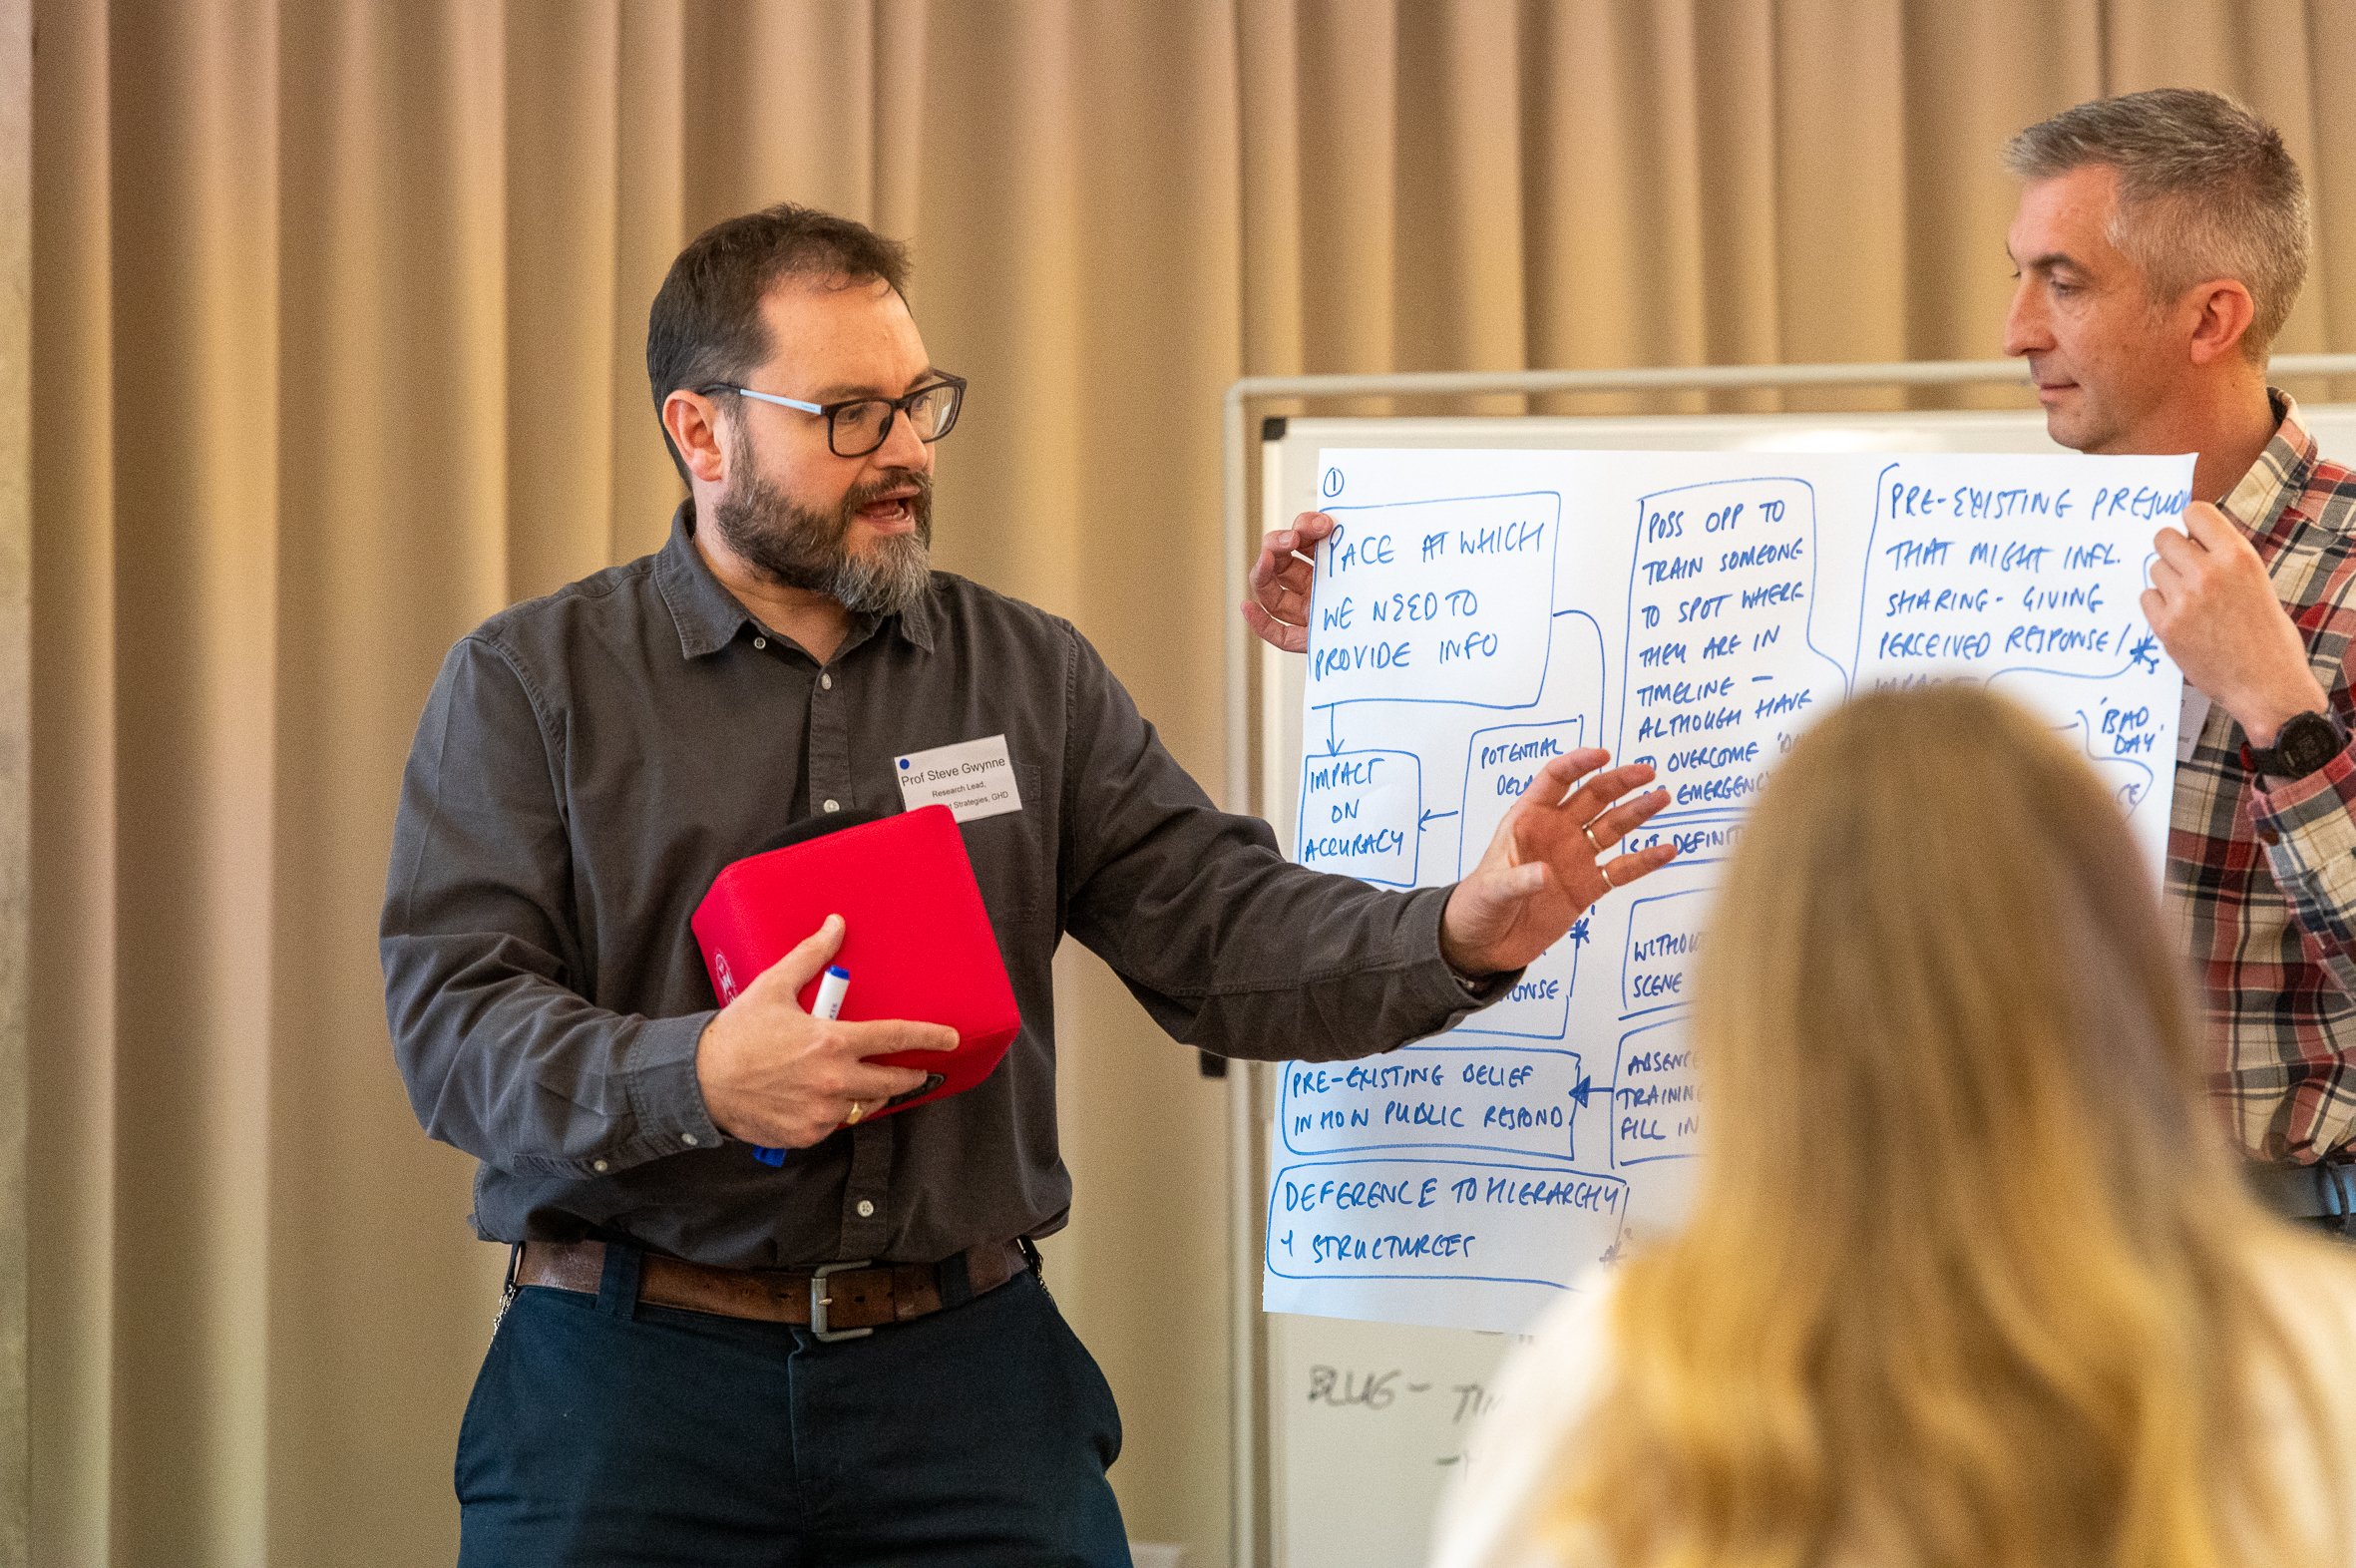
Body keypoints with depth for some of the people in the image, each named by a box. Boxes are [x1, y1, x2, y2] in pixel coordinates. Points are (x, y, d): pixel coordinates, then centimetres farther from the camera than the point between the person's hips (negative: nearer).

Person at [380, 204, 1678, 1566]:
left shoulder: (1032, 675, 12)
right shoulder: (527, 686, 2)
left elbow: (1216, 930, 3)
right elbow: (455, 1021, -7)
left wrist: (1461, 934, -15)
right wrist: (699, 1078, -25)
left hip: (970, 1372, 2)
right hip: (631, 1385, -2)